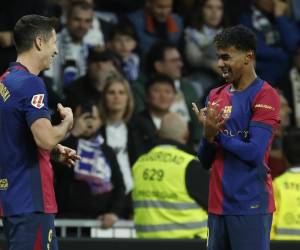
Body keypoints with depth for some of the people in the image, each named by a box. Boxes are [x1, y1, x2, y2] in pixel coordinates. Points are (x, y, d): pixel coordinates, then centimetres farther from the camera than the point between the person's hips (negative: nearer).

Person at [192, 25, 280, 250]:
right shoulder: (216, 96, 14)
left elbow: (254, 153, -15)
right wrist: (208, 136, -7)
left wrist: (218, 134, -5)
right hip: (218, 206, 7)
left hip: (250, 207, -7)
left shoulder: (265, 95, -6)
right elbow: (205, 161, 14)